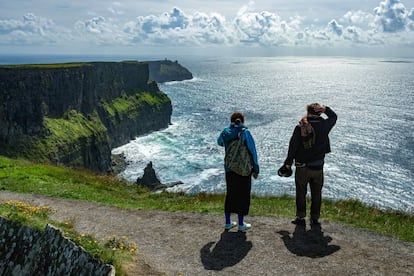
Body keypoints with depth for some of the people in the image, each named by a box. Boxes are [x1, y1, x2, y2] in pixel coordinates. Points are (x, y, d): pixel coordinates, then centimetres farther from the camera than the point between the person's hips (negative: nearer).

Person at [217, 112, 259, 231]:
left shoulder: (225, 132, 0)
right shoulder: (245, 132, -11)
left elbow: (219, 142, 22)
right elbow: (253, 152, -10)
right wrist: (255, 169, -3)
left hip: (229, 169, 4)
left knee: (230, 194, 16)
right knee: (243, 195, 8)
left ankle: (228, 222, 23)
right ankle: (241, 224, 15)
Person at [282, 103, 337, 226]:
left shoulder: (300, 127, -11)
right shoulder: (324, 126, -5)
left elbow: (293, 146, -9)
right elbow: (334, 116, 17)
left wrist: (288, 162, 0)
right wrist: (325, 109, -2)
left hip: (302, 167, -2)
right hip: (318, 167, 2)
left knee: (301, 193, 10)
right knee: (316, 194, 13)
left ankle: (300, 217, 15)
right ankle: (315, 218, 19)